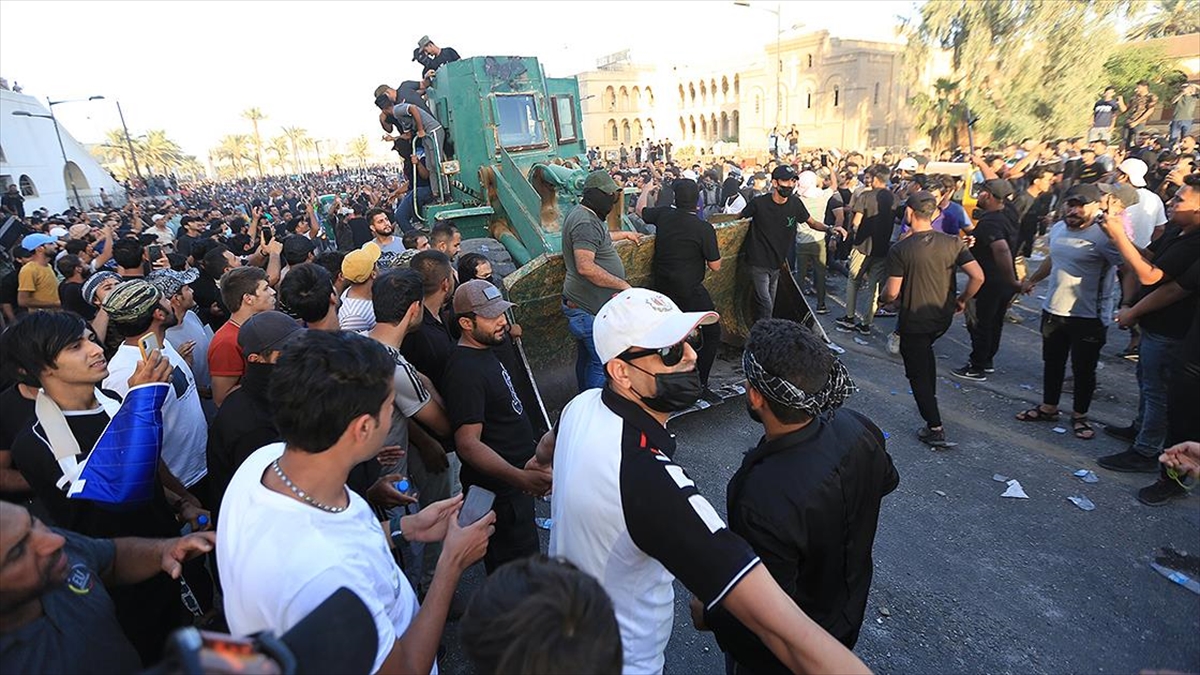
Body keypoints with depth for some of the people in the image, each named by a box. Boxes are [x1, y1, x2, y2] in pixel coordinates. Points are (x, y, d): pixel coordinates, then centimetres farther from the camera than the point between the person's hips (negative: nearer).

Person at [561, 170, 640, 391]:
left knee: (586, 357, 20)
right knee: (602, 363, -4)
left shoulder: (584, 215, 13)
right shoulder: (586, 222, -21)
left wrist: (623, 234, 45)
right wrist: (622, 284, -24)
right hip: (591, 309, -11)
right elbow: (585, 267, -31)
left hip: (583, 304, 11)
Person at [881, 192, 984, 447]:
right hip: (944, 317, 5)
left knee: (917, 373, 7)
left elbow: (892, 293, -19)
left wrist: (882, 299, 4)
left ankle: (935, 429, 8)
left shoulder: (900, 250, -18)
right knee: (925, 351, 34)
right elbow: (978, 276, -10)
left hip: (914, 320, -5)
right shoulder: (953, 242, -6)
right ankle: (931, 396, 43)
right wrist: (962, 300, 7)